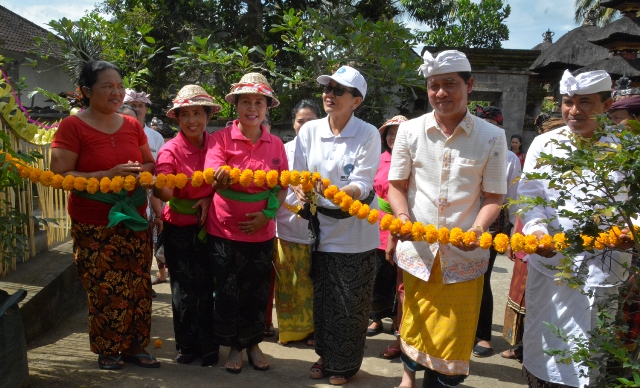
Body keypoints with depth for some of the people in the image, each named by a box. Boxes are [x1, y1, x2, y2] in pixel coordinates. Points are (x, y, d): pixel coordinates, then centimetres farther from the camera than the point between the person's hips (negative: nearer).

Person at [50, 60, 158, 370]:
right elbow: (60, 176, -14)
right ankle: (108, 350, 22)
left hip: (134, 221, 5)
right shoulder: (72, 127, -8)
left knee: (138, 287, 8)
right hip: (94, 228, -4)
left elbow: (150, 164, 17)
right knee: (105, 292, 0)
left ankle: (135, 346, 25)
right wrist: (109, 175, -22)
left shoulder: (132, 125, 7)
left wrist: (143, 171, -7)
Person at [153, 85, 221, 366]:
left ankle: (208, 347, 26)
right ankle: (186, 346, 26)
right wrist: (159, 187, -47)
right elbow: (163, 191, -25)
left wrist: (209, 199, -14)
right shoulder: (170, 150, -11)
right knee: (184, 290, 7)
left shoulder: (215, 145, -2)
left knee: (207, 287, 8)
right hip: (179, 230, -2)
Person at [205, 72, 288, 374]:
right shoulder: (222, 137, -8)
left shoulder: (275, 144, 1)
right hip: (224, 230, -2)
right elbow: (212, 177, -22)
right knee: (226, 291, 8)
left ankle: (253, 344, 33)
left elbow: (282, 187, 5)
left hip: (261, 232, 2)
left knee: (256, 292, 12)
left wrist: (267, 214, -11)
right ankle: (233, 346, 28)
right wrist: (220, 178, -46)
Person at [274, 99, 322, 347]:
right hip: (287, 224, 1)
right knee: (287, 281, 9)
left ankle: (310, 329, 26)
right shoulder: (285, 150, 5)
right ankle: (288, 328, 25)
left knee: (312, 282, 8)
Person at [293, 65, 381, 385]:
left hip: (355, 232, -3)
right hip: (322, 227, 3)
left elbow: (363, 185, -19)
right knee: (323, 299, 15)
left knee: (350, 304, 7)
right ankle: (326, 356, 36)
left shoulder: (368, 134, -12)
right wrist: (301, 191, -24)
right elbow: (298, 175, -1)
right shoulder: (309, 130, -2)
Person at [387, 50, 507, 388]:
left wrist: (477, 229, -20)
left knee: (454, 332, 6)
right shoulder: (410, 131, 1)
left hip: (464, 253, -1)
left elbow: (493, 196, -1)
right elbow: (397, 185, 5)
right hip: (417, 248, 2)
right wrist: (403, 217, -14)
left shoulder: (492, 137, -3)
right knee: (414, 322, 17)